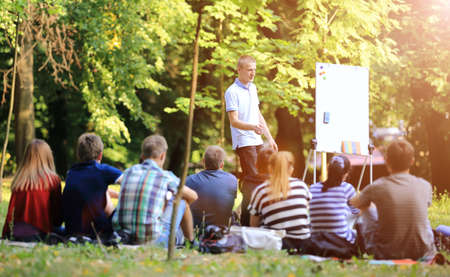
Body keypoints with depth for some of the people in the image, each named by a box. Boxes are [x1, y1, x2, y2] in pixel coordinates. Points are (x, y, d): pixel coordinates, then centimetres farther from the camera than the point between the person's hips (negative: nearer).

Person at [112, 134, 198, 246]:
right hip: (153, 241, -4)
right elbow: (193, 196, 16)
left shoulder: (128, 172, 10)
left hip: (124, 240, 5)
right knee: (182, 201, 18)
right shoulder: (165, 176, -1)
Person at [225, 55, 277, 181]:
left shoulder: (253, 88, 14)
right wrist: (253, 127, -33)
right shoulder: (232, 92, -11)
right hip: (243, 142, -8)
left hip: (258, 141, 8)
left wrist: (269, 138, 19)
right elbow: (234, 121, -17)